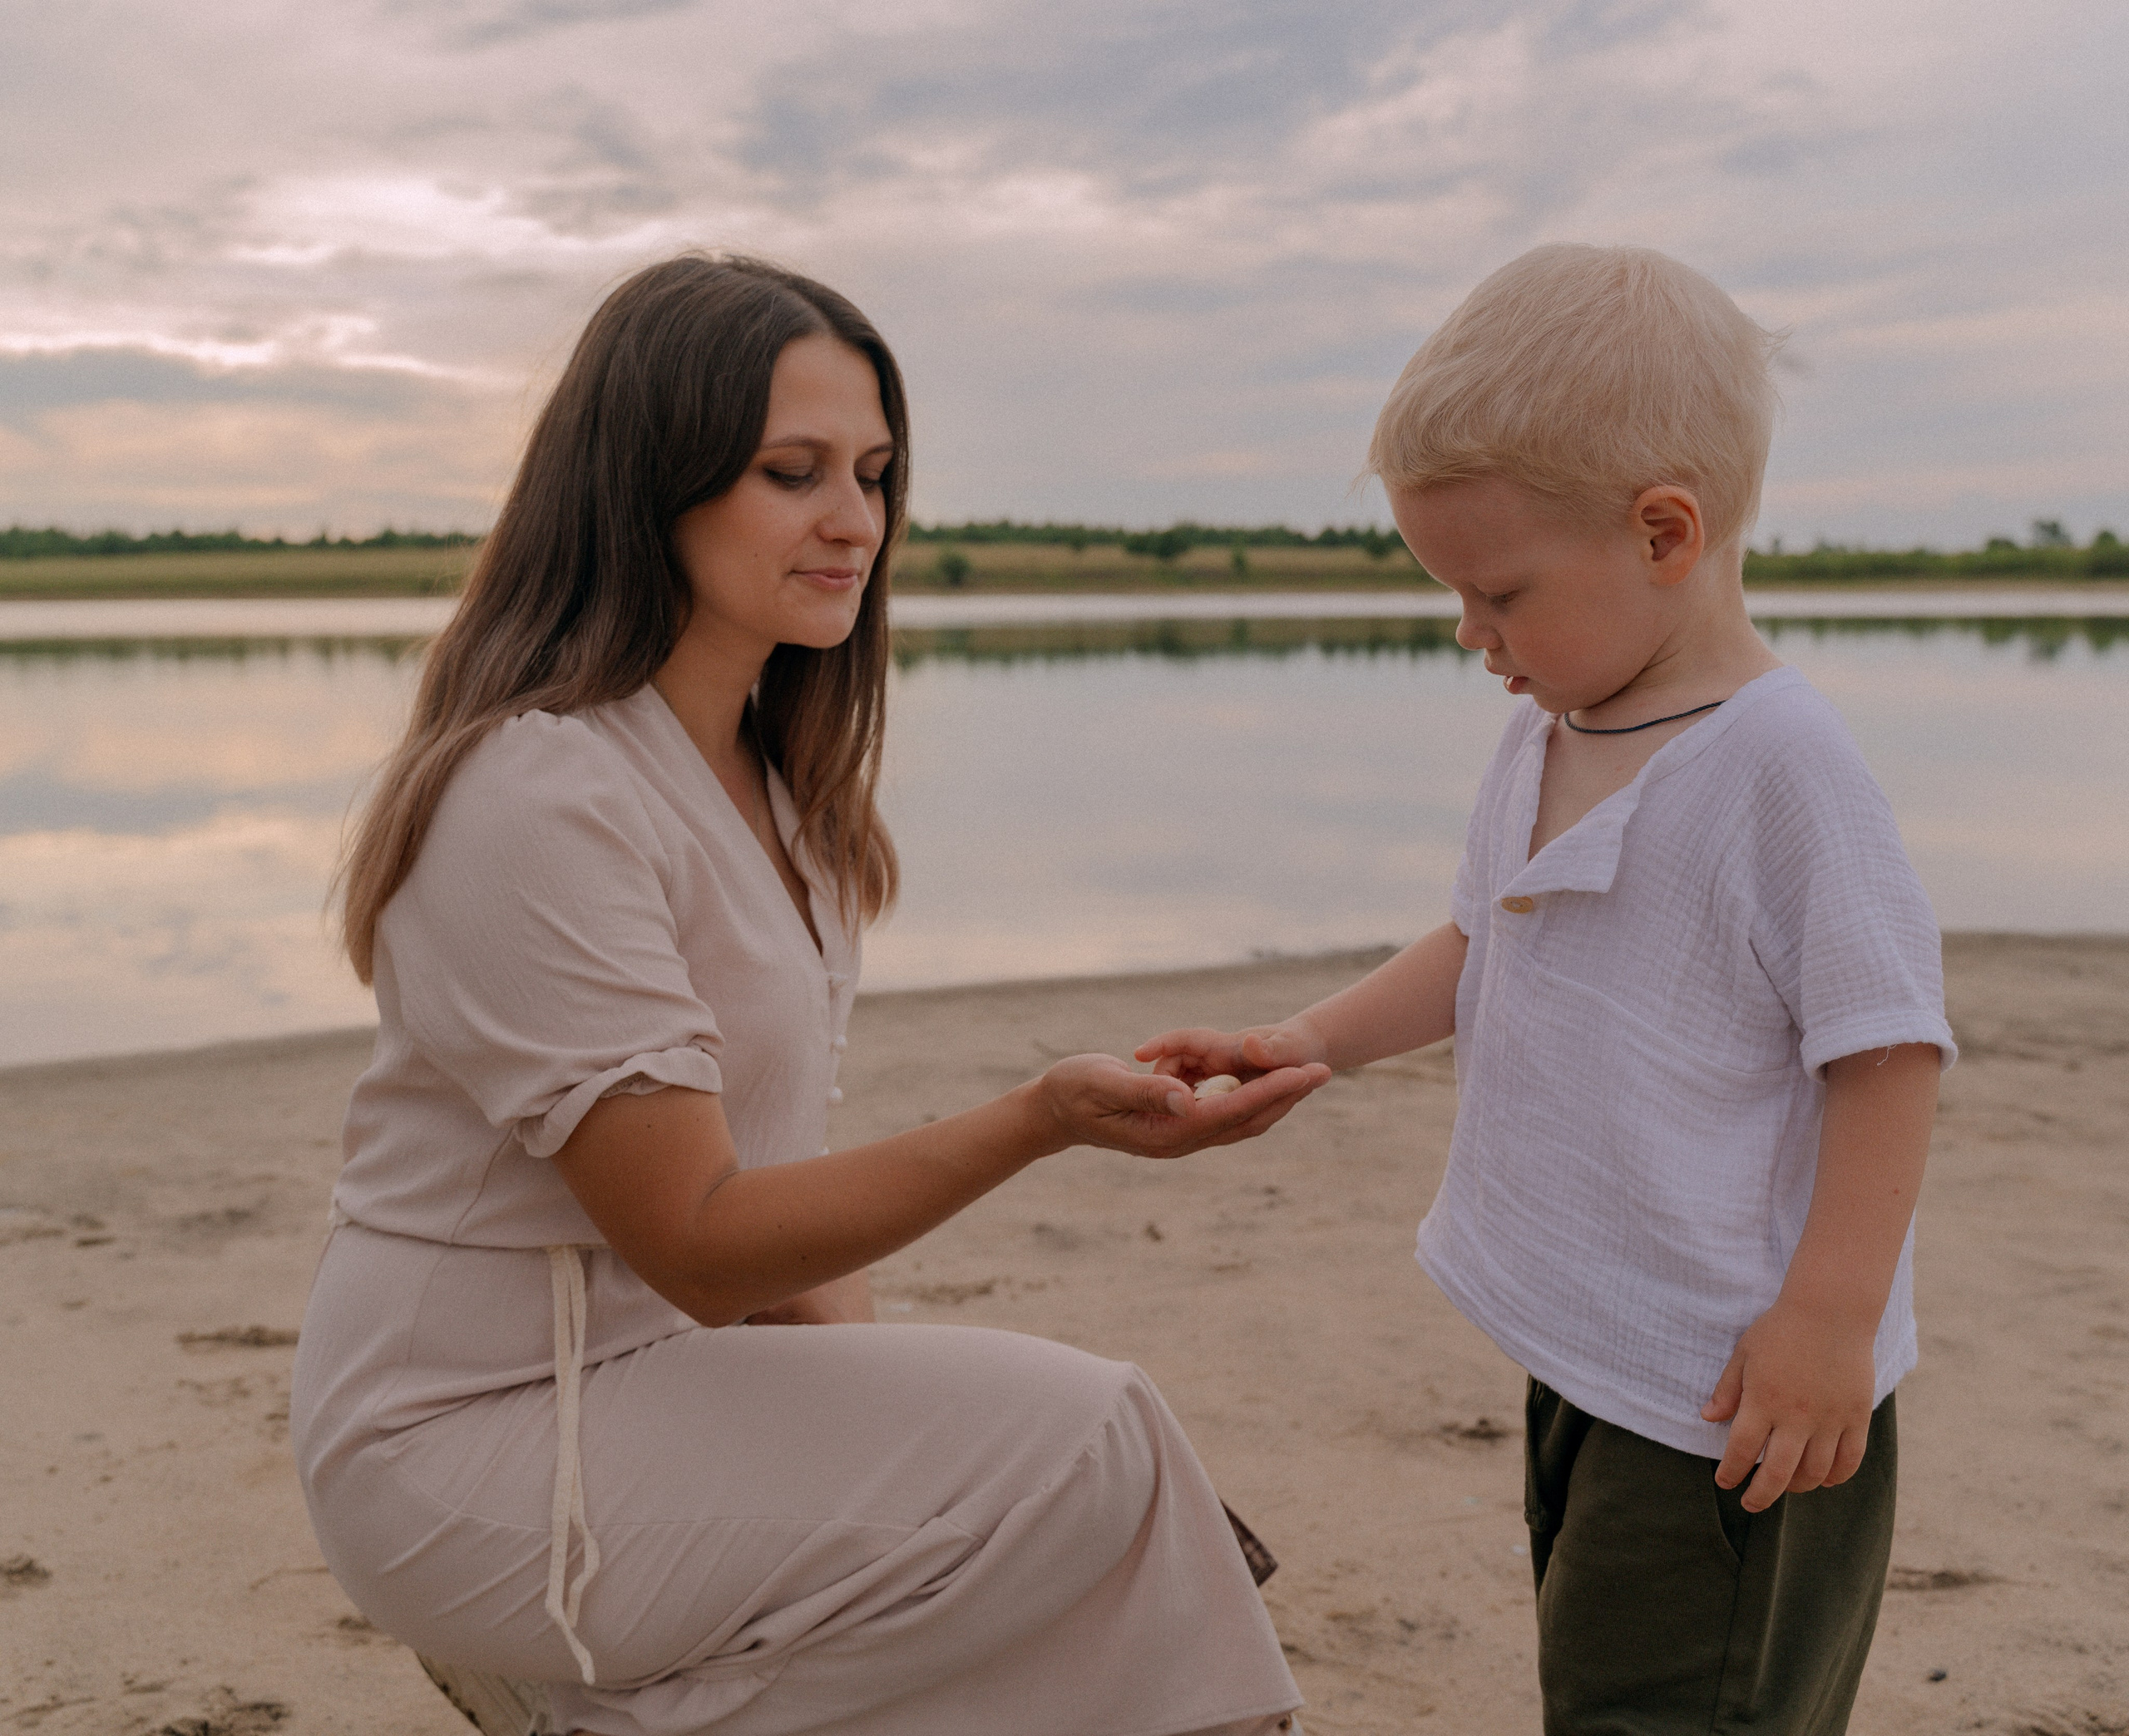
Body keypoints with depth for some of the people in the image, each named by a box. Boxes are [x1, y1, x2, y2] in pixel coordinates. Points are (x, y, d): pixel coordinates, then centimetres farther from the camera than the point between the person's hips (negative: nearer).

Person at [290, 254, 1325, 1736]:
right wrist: (1040, 1122, -33)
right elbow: (696, 1241, -23)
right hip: (479, 1446, -8)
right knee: (1091, 1447, -16)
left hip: (659, 1374, 8)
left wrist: (866, 1377, -5)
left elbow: (768, 1165, 9)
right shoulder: (544, 796, -21)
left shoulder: (760, 771, 8)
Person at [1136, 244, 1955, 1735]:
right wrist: (1308, 1042, 10)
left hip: (1732, 1390, -9)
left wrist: (1831, 1315, -20)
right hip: (1584, 1347, 9)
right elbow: (1482, 947, 20)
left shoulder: (1777, 762, -21)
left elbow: (1890, 1042, -20)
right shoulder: (1547, 740, 6)